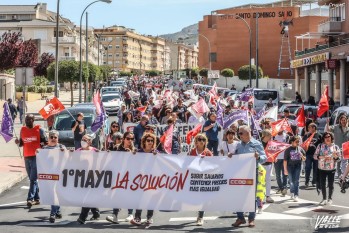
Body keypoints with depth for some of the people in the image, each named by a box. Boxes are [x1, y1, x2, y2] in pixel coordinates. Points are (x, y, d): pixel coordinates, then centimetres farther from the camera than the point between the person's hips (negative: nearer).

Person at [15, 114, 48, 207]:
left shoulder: (39, 130, -4)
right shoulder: (23, 130, 10)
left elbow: (46, 142, 0)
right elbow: (21, 143, 18)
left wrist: (41, 145, -20)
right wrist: (18, 142, -4)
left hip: (37, 157, -6)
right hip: (27, 157, 6)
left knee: (33, 179, -11)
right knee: (32, 178, 11)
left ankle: (30, 198, -16)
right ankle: (37, 198, 18)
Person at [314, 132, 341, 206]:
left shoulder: (335, 147, 3)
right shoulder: (320, 146, 3)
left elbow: (339, 158, 4)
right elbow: (315, 156, 1)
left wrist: (335, 156, -19)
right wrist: (322, 157, -16)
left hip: (331, 169, -1)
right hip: (322, 168, 1)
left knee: (331, 184, 2)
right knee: (322, 184, 5)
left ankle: (330, 198, 16)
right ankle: (324, 199, 17)